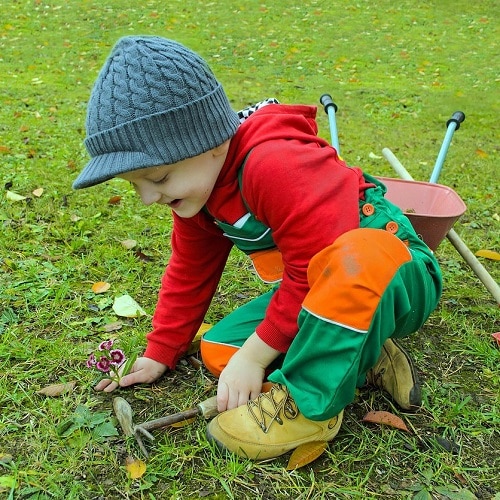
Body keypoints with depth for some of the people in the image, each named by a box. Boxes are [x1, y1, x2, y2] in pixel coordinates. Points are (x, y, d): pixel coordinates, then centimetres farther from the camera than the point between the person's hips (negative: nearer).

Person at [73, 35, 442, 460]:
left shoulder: (275, 165, -31)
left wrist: (255, 356, -21)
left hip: (396, 277, -8)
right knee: (218, 350, -5)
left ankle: (310, 403, -23)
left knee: (359, 256, -43)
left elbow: (313, 272, -30)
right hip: (316, 293, 8)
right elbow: (191, 271, 10)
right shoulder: (196, 182, -1)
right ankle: (361, 356, 1)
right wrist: (159, 353, 10)